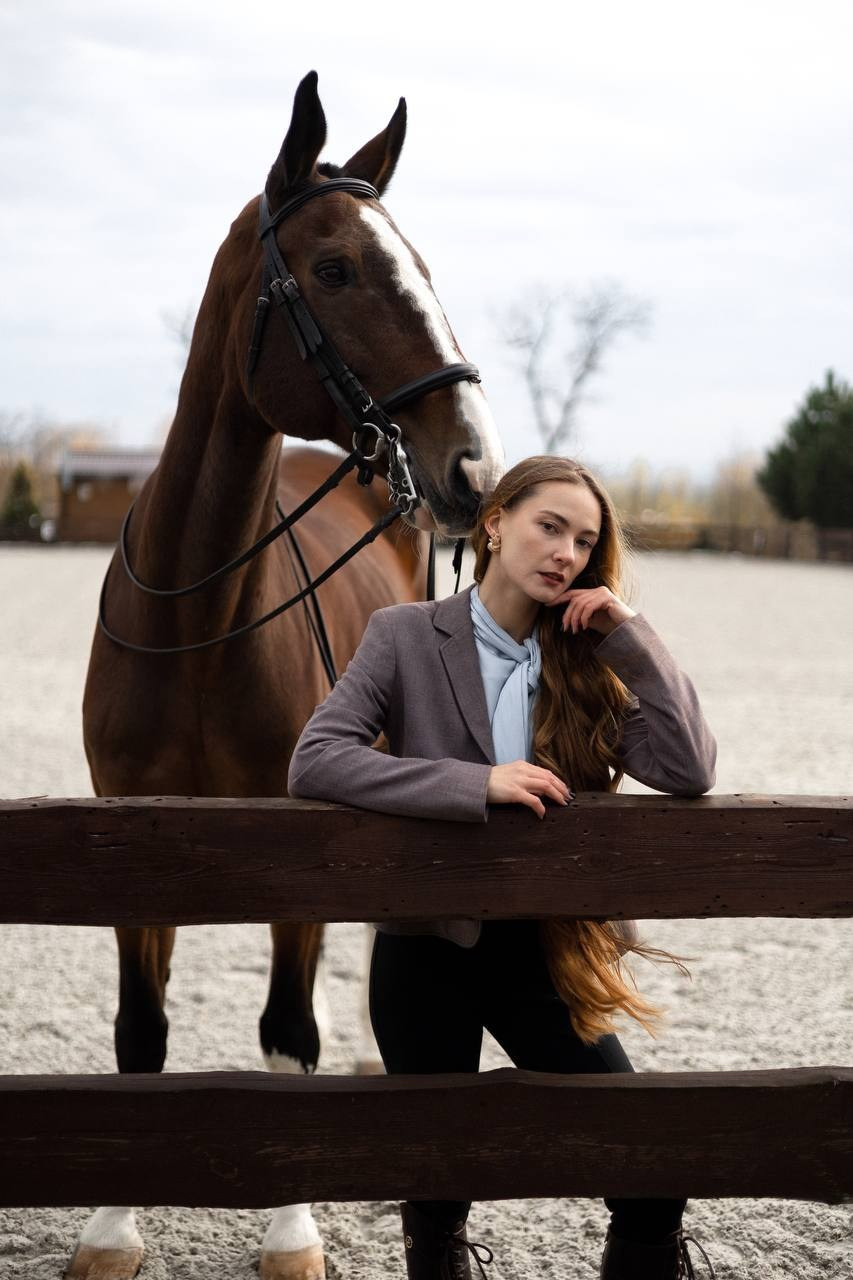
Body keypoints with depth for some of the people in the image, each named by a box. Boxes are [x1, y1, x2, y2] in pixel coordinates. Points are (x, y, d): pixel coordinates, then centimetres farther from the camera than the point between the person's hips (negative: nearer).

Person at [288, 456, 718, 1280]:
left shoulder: (588, 658, 1)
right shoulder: (406, 636, -6)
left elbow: (687, 771, -11)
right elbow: (314, 762, -19)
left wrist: (629, 632, -12)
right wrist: (478, 784, -25)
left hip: (541, 954, 2)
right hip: (426, 954, -2)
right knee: (439, 1190, 7)